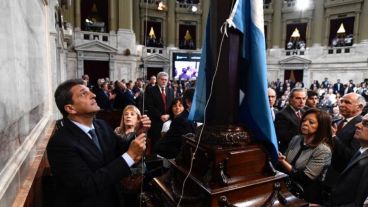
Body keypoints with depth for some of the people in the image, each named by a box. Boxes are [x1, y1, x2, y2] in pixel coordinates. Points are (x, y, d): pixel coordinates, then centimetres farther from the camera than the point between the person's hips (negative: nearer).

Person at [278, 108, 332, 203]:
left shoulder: (323, 150, -14)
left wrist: (283, 162, -20)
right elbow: (285, 160, 9)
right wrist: (279, 157, -11)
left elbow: (305, 178, -17)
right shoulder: (296, 139, 4)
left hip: (306, 195, -5)